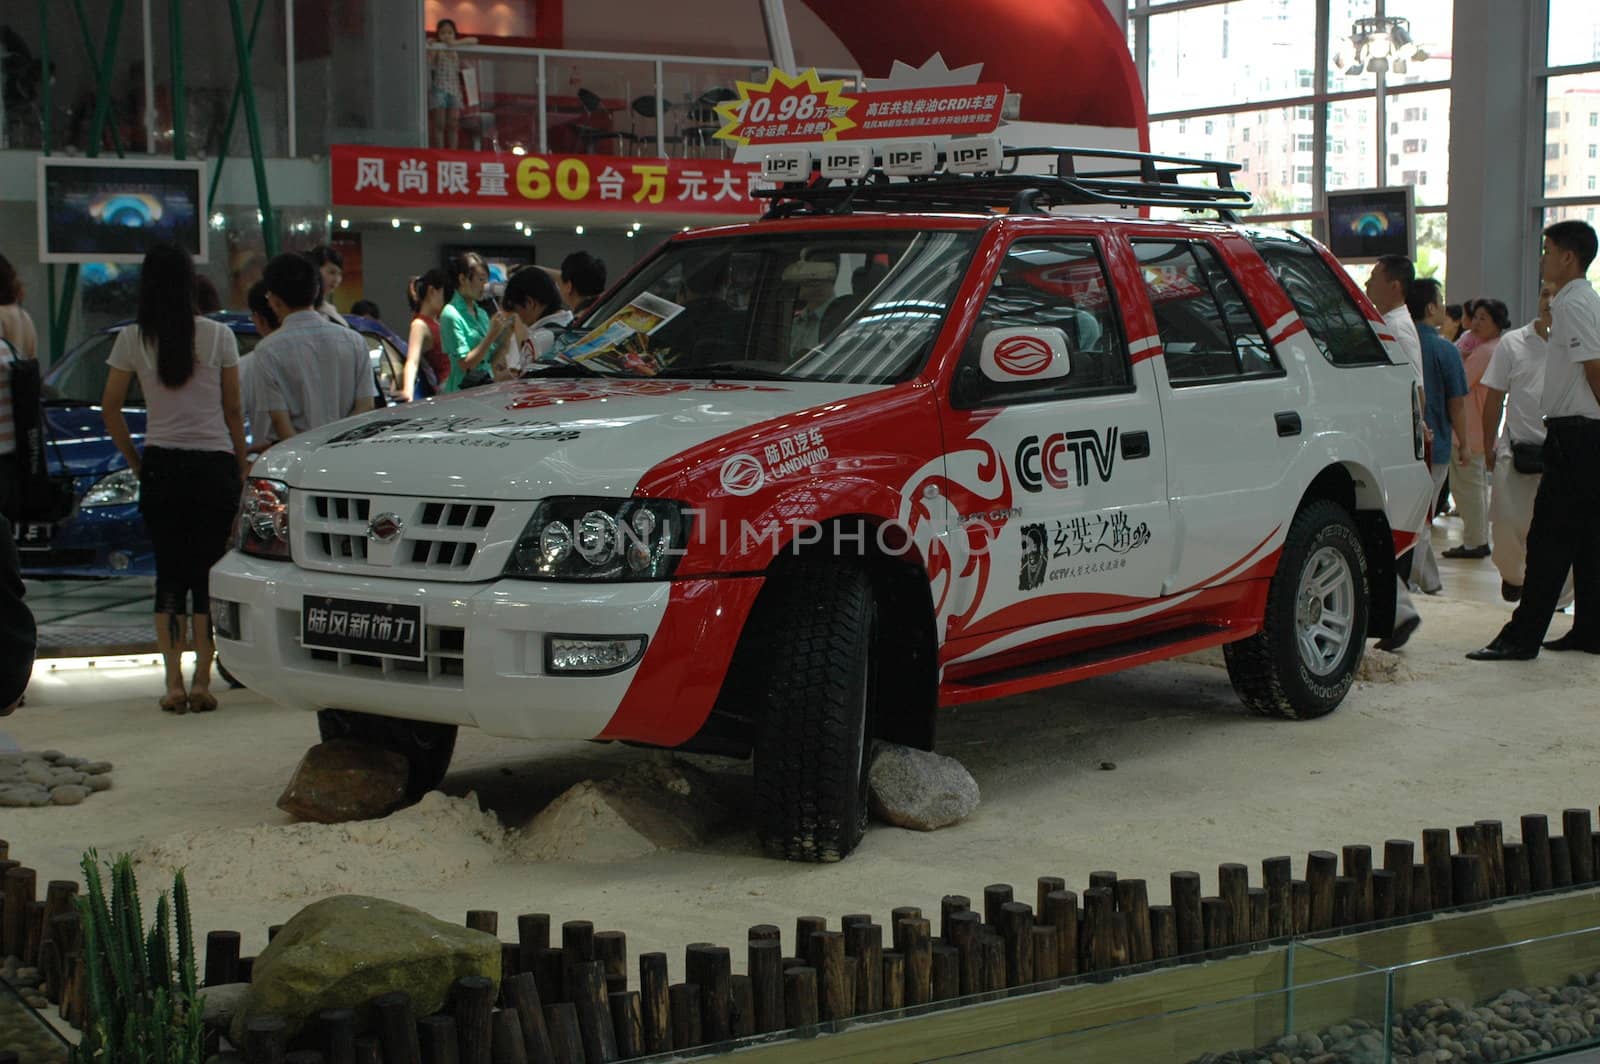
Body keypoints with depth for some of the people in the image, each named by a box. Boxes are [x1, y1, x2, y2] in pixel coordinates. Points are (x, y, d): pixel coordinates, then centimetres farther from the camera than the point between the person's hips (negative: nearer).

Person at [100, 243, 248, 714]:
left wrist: (135, 460, 13)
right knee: (209, 574, 5)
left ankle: (174, 684, 1)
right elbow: (233, 411, 1)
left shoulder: (133, 339, 0)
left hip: (161, 466, 1)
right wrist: (241, 468, 10)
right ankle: (202, 683, 2)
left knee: (169, 574, 7)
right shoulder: (218, 336, -2)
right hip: (214, 464, -1)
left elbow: (110, 409, 2)